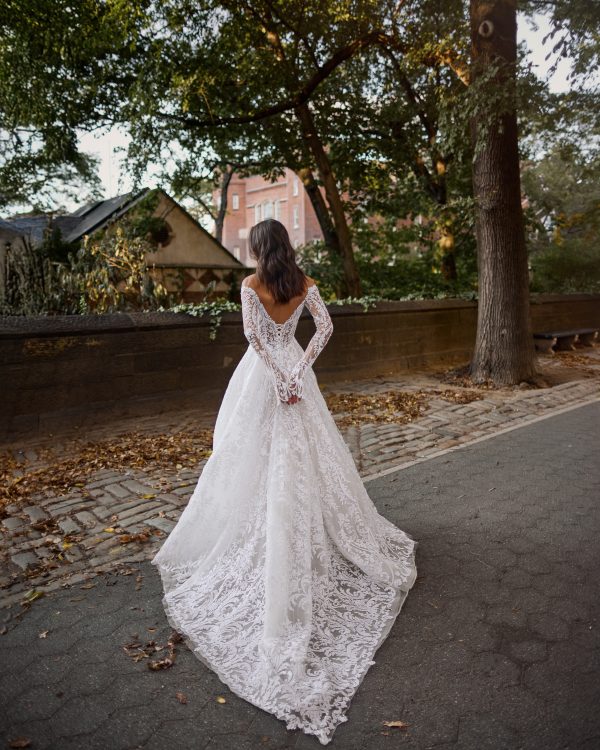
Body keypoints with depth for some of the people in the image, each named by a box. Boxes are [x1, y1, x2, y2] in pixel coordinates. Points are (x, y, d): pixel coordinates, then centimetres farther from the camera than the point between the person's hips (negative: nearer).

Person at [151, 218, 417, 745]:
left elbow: (252, 333, -17)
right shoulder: (306, 284, 2)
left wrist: (278, 377, -16)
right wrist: (298, 369, -12)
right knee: (305, 451, 12)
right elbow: (325, 327, -8)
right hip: (293, 367, 3)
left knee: (254, 452, 7)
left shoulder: (251, 284, -7)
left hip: (263, 371, -3)